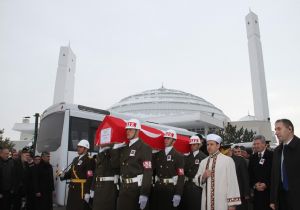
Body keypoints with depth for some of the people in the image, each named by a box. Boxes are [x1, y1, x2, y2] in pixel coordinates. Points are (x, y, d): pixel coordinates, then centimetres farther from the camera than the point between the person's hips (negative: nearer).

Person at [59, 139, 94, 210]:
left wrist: (87, 192, -24)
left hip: (82, 189, -8)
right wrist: (64, 174, -2)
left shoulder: (89, 160, -12)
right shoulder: (75, 159, 17)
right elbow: (71, 172, 20)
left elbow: (90, 178, -19)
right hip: (73, 188, 8)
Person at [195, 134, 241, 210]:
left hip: (222, 203, -4)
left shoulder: (228, 160, -6)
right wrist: (203, 177, -9)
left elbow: (232, 182, -9)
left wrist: (232, 203, -11)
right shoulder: (203, 162, 8)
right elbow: (197, 180, 11)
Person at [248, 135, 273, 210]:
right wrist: (254, 184, -3)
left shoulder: (272, 155, -3)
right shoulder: (252, 158, 12)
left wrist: (266, 184, -12)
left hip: (270, 191, -4)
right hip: (257, 191, 4)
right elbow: (250, 174, 12)